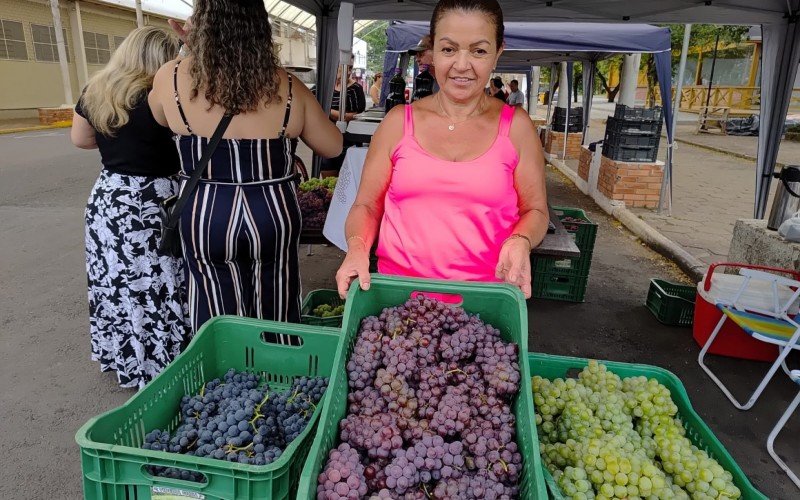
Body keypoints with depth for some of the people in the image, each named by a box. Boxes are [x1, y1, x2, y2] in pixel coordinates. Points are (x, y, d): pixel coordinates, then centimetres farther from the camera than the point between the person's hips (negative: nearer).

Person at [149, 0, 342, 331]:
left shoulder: (171, 78, -7)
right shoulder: (288, 87, -7)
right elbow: (333, 147, 4)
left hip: (205, 217, 0)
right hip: (274, 214, 1)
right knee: (274, 320, 16)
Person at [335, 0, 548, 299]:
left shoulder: (516, 126, 0)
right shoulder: (398, 122, 2)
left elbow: (535, 210, 6)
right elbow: (367, 206, 5)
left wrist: (520, 242, -15)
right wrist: (357, 247, -14)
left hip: (485, 295, 0)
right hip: (398, 290, 1)